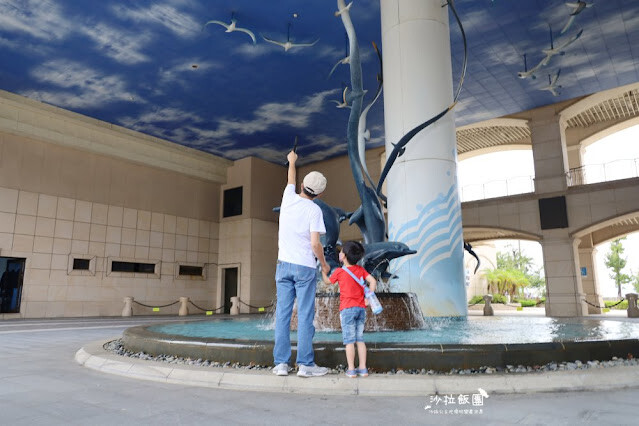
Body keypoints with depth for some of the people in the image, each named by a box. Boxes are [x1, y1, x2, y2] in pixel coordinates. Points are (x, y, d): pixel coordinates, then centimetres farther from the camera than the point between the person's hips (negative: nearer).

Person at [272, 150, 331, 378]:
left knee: (282, 314, 6)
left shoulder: (288, 197, 4)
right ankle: (305, 364, 3)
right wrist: (324, 264, 3)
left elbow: (291, 180, 27)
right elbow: (315, 244, -14)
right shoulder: (314, 210, -9)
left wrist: (292, 161, 46)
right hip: (305, 266, -4)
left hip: (283, 264, 4)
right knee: (305, 316, 0)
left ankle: (281, 363, 8)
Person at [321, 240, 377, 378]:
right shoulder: (360, 269, 6)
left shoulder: (339, 271, -4)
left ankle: (351, 369, 2)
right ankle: (363, 369, 13)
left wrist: (323, 270, 26)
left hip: (347, 309, -4)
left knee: (349, 340, 0)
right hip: (361, 308, 4)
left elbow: (327, 281, 12)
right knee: (360, 339, 11)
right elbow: (373, 281, -3)